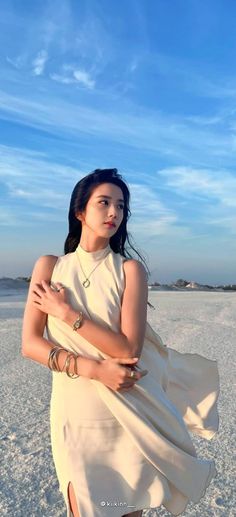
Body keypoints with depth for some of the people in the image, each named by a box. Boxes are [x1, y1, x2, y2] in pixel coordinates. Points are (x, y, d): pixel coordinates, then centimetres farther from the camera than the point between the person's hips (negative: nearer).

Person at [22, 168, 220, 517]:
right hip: (74, 415, 1)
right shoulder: (49, 266, -2)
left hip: (129, 418, 0)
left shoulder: (130, 269, -7)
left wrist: (65, 312, -16)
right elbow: (30, 343, -7)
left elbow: (129, 349, -16)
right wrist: (93, 369, -19)